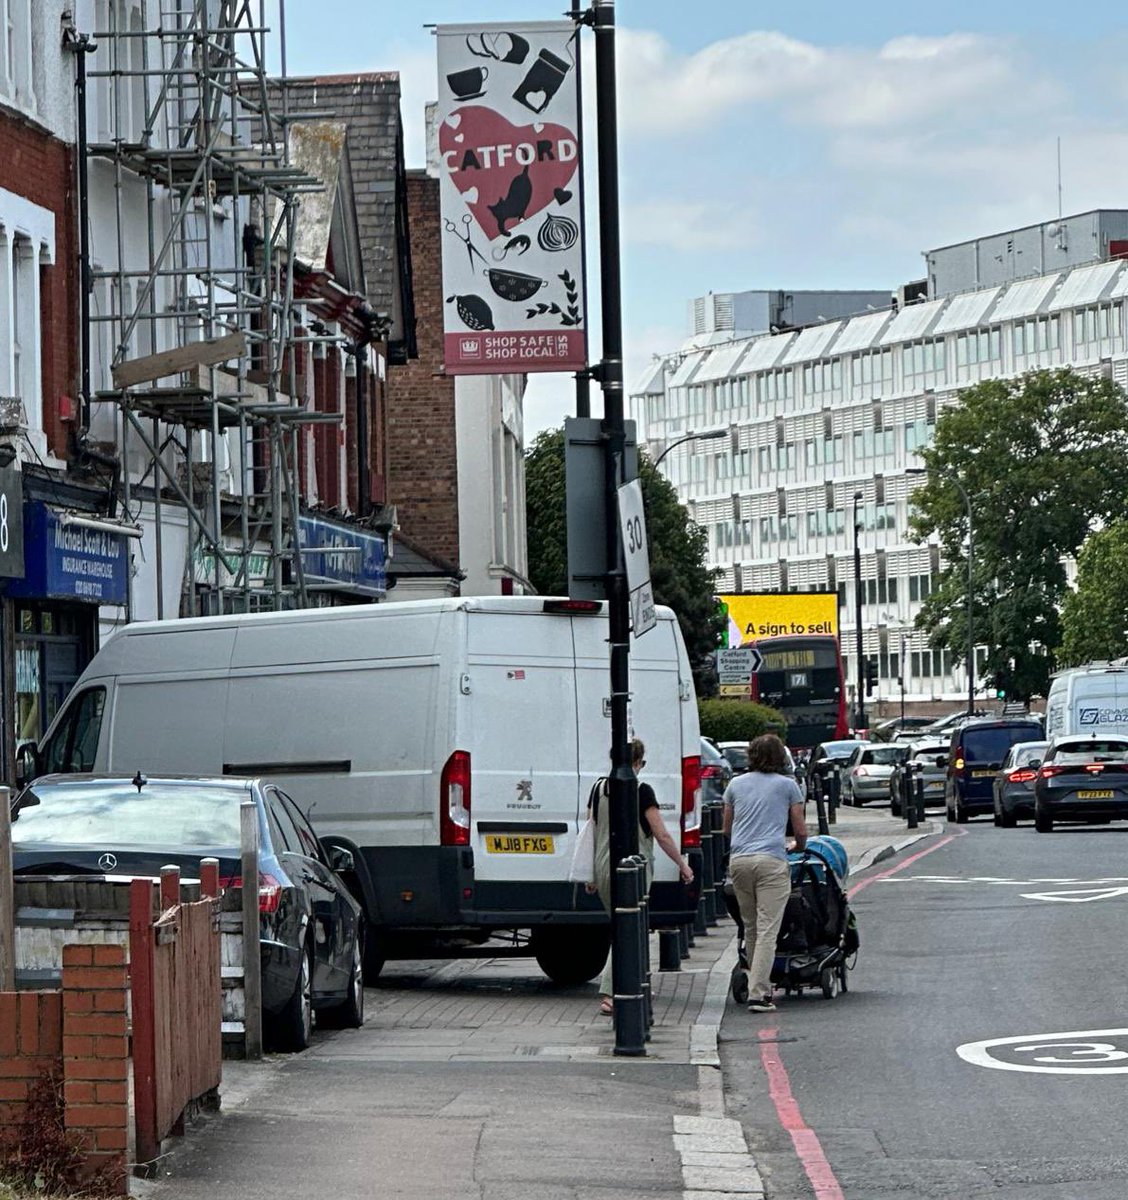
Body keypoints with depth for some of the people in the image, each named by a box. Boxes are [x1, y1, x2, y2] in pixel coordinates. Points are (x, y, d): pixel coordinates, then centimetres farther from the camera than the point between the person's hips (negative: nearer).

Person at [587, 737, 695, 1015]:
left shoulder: (599, 789, 6)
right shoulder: (641, 791, -11)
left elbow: (591, 833, 11)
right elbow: (661, 835, -11)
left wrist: (591, 875, 18)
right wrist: (682, 864, 1)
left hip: (604, 868, 6)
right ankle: (608, 994, -12)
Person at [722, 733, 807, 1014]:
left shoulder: (736, 784, 15)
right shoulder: (787, 785, 7)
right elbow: (801, 831, 12)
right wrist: (797, 847, 34)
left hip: (738, 860, 4)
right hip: (771, 861, -4)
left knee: (750, 927, 15)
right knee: (767, 930, -7)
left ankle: (760, 987, 20)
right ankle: (758, 993, -15)